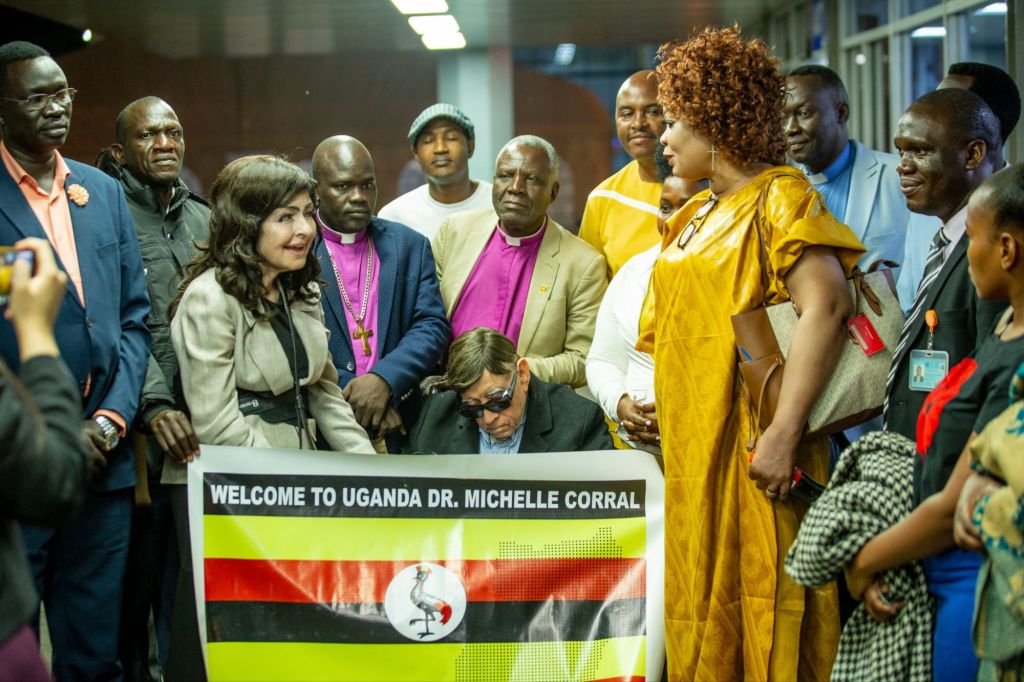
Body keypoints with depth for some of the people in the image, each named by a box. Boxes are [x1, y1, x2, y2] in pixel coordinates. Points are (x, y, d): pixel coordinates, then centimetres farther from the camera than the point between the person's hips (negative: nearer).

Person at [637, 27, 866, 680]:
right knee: (700, 605, 11)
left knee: (759, 606, -4)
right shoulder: (696, 216, 17)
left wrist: (783, 436, -27)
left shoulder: (779, 197, -9)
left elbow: (826, 308, -22)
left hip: (748, 447, -8)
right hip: (688, 444, 8)